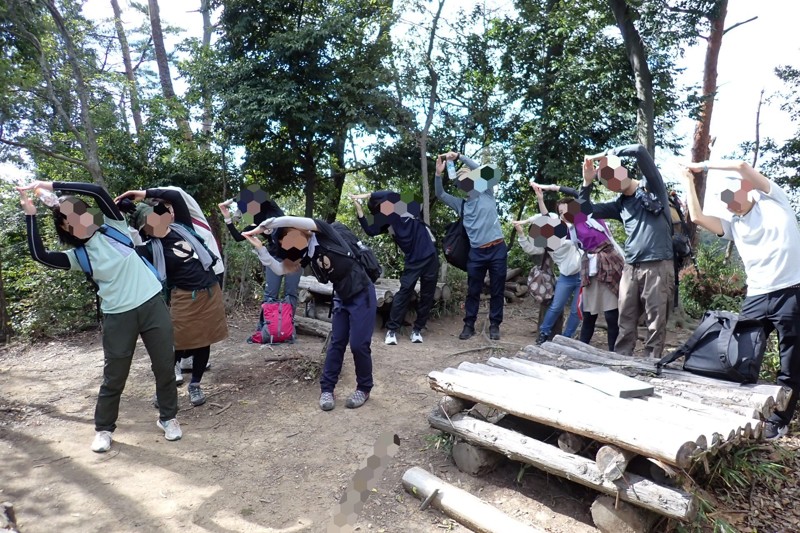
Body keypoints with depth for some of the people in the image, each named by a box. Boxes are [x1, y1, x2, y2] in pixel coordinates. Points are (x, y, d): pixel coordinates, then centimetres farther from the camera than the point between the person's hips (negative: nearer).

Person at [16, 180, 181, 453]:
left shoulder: (113, 227, 4)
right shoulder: (78, 256, 6)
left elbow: (98, 192, -9)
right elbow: (39, 255, -10)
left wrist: (52, 185, -9)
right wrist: (30, 214, -8)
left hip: (152, 304, -1)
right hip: (118, 316, 1)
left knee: (164, 366, 6)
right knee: (114, 376, 8)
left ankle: (168, 417, 25)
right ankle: (103, 429, 28)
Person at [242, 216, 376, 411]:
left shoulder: (323, 232, -14)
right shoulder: (306, 254, 4)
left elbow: (287, 221, -24)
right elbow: (280, 269, 1)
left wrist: (261, 228, -13)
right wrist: (259, 247, -7)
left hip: (362, 295, -7)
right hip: (342, 298, 7)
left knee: (359, 344, -2)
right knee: (336, 344, 9)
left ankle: (364, 388, 16)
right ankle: (327, 389, 19)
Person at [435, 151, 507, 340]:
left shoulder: (487, 194, 5)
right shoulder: (461, 204, 14)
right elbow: (440, 194, 8)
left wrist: (459, 156, -8)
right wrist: (439, 173, -6)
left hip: (497, 249, -3)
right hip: (476, 252, 3)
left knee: (497, 290, 5)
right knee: (473, 291, 7)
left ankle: (494, 325, 16)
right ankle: (469, 325, 17)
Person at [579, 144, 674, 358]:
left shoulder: (651, 186, 3)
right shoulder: (620, 204, 17)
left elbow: (640, 151, -11)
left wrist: (607, 153, -2)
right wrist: (587, 182, 6)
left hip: (657, 266, -5)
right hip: (631, 268, 5)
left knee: (656, 323, 0)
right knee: (626, 322, 5)